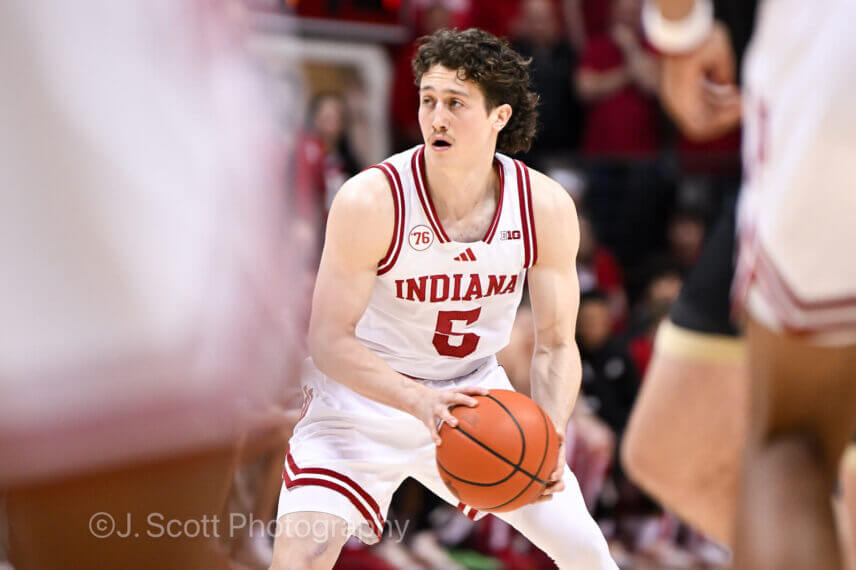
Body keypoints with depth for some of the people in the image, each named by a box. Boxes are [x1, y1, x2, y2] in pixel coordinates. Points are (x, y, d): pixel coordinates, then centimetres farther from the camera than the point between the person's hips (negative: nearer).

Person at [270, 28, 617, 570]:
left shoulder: (547, 208, -15)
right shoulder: (371, 200, -25)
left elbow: (556, 344, -6)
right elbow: (330, 342, -22)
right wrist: (419, 401, -37)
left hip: (475, 394, 4)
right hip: (367, 399, -4)